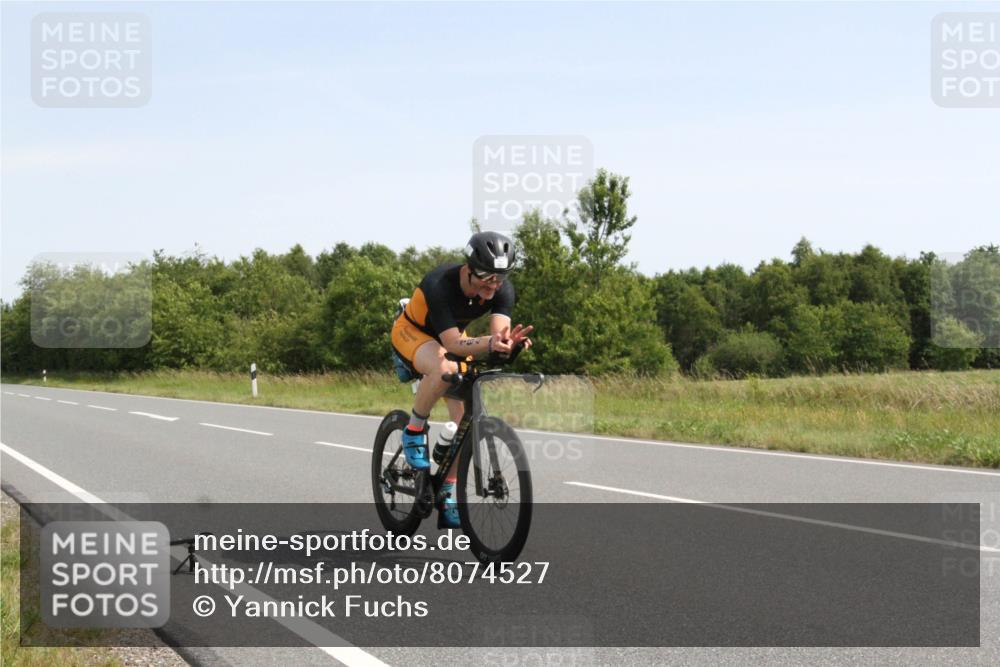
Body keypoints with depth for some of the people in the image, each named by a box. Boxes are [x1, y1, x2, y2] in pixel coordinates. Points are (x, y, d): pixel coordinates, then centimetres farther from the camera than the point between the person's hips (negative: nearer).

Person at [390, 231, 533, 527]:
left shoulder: (502, 290, -22)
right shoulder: (440, 285, -37)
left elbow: (498, 333, -32)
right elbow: (452, 342, -42)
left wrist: (507, 342, -57)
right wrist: (489, 344, -60)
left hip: (451, 337, 5)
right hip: (412, 333, -5)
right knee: (444, 369, -40)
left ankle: (447, 494, 9)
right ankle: (414, 431, -16)